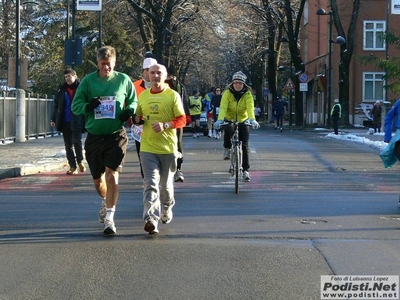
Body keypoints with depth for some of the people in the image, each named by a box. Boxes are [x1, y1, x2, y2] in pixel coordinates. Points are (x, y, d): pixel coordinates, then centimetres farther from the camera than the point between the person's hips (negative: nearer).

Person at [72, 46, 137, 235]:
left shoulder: (123, 80, 2)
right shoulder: (88, 81, 0)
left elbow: (134, 101, 14)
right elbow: (75, 106, 1)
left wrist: (129, 111, -8)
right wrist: (88, 106, -21)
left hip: (116, 135, -2)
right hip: (94, 136, 2)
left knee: (111, 174, -16)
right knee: (97, 179, 14)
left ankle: (109, 217, -11)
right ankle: (106, 202, 45)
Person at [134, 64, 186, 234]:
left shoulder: (173, 95, -2)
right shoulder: (143, 95, 9)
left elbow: (182, 120, -5)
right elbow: (138, 115, 21)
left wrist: (165, 125, -21)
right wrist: (136, 119, -3)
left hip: (168, 148, -1)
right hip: (147, 148, 1)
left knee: (166, 184, 14)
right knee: (150, 184, -13)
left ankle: (167, 207, 43)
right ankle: (151, 220, -23)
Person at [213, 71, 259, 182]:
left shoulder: (247, 94, -13)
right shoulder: (227, 93, -14)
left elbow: (250, 108, -28)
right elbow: (223, 107, -26)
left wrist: (252, 120, -47)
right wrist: (220, 120, -43)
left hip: (243, 121, 1)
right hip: (229, 120, -1)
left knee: (245, 145, -8)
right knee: (228, 130, -35)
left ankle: (245, 170, -2)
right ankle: (227, 149, -5)